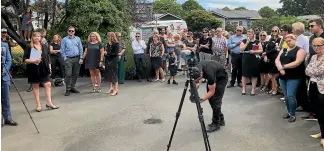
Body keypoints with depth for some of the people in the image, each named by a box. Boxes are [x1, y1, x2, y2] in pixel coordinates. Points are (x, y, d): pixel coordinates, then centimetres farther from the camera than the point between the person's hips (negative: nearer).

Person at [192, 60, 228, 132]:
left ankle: (216, 124, -2)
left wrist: (201, 99, -40)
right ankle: (221, 119, 18)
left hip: (221, 77, -7)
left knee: (215, 99, -13)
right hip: (213, 77, 7)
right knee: (210, 98, 5)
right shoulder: (196, 70, -23)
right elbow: (196, 82, -7)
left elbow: (212, 91, -31)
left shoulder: (209, 73, -42)